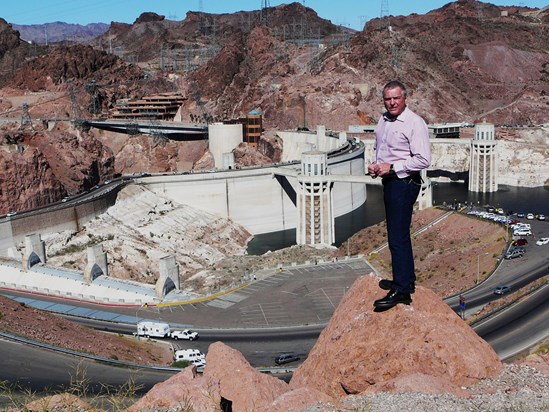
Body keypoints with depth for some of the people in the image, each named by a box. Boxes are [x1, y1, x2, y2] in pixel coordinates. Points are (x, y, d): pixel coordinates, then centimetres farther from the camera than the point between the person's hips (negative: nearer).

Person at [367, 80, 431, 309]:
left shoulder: (414, 123, -15)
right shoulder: (383, 120, 10)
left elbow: (423, 160, -21)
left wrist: (392, 167, -20)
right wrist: (374, 164, 5)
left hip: (404, 184, -9)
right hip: (389, 183, 9)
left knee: (398, 237, -10)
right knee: (398, 234, 19)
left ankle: (401, 291, -5)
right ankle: (406, 279, 33)